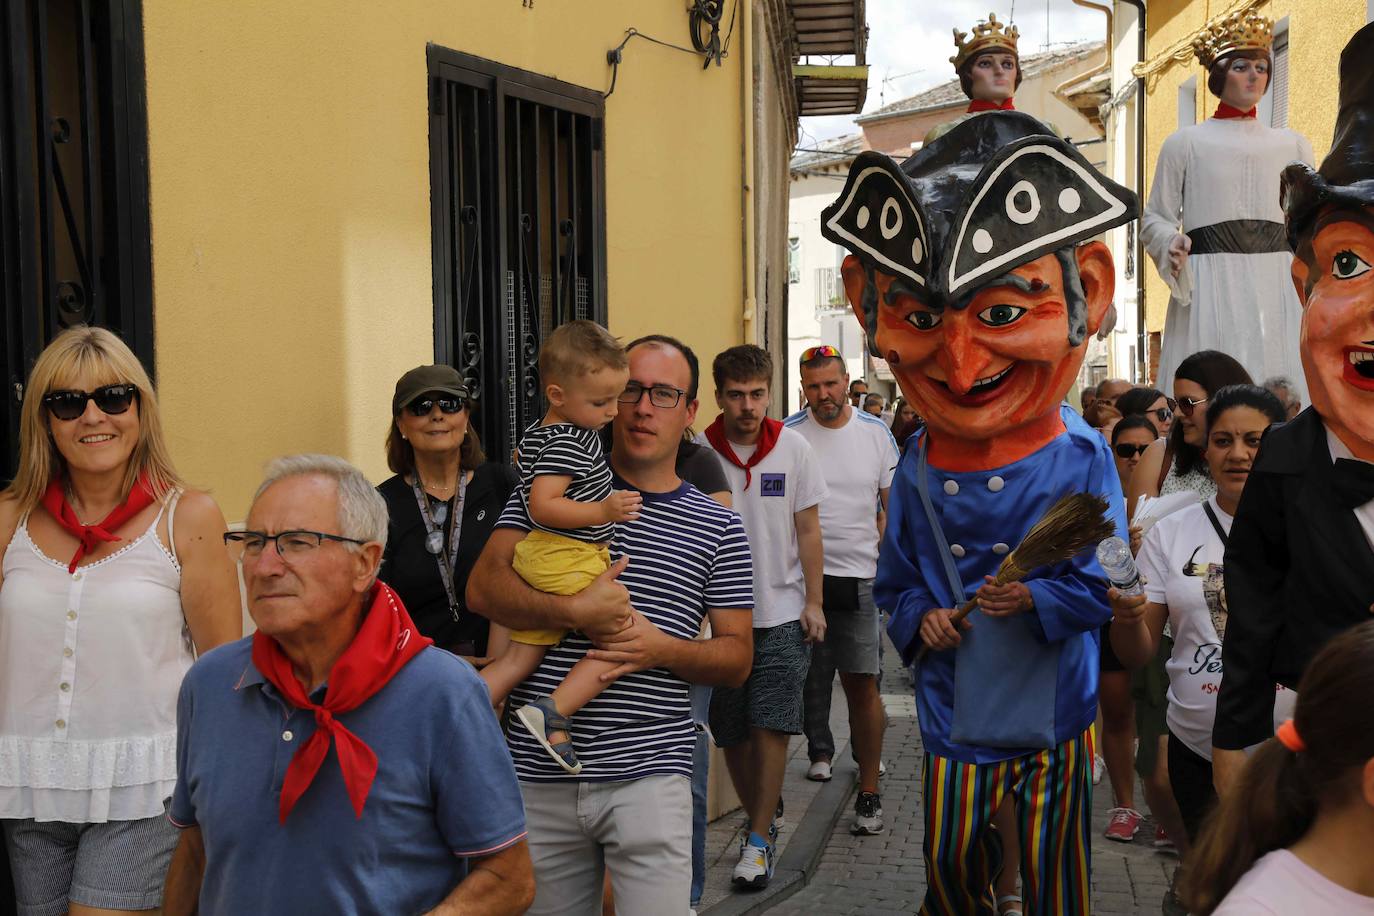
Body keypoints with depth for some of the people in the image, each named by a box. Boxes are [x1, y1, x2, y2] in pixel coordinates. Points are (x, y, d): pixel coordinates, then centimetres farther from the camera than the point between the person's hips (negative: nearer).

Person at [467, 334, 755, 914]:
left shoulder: (717, 527, 6)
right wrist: (576, 612, -19)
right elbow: (483, 588, -5)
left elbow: (737, 658, 6)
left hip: (648, 779, -1)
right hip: (538, 776, 1)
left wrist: (662, 649, -13)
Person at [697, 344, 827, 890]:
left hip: (781, 613, 0)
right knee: (732, 732, 8)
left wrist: (813, 602, 0)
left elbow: (808, 530, 4)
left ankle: (759, 839, 5)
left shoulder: (794, 448, -2)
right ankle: (762, 813, 30)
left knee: (771, 726, -5)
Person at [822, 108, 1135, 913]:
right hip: (954, 714, 3)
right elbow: (894, 581, 9)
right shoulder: (917, 470, -2)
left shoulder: (1080, 460, -12)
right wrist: (918, 616, -11)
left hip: (1054, 712, -3)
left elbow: (1103, 586, -12)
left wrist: (1035, 598, -28)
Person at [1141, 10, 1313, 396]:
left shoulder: (1292, 144, 17)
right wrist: (1172, 244, -13)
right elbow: (1154, 218, 6)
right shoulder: (1184, 142, 8)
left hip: (1278, 288, 3)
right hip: (1208, 288, -3)